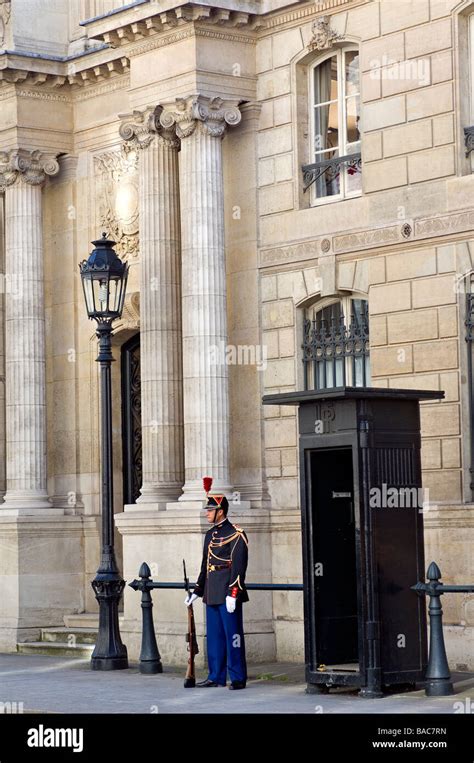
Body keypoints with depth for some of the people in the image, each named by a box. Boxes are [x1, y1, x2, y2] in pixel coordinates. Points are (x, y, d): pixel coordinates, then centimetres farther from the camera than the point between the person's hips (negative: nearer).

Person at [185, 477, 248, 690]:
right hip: (211, 595, 8)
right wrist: (196, 592, 19)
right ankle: (216, 676, 17)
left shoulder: (236, 535, -9)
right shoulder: (210, 535, 16)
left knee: (232, 634, -4)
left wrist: (233, 593, -20)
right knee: (214, 636, 11)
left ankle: (238, 678, 2)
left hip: (227, 594, -8)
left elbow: (239, 566, -14)